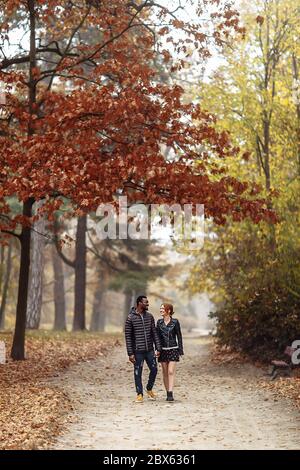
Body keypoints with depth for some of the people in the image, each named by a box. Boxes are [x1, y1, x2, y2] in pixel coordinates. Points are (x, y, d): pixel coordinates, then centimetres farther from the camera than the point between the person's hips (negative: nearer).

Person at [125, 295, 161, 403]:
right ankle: (139, 394, 15)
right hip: (138, 351, -4)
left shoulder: (150, 316, 7)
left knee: (154, 370, 5)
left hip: (149, 350, 4)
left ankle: (149, 390, 28)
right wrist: (130, 353, -11)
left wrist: (158, 348, 2)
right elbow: (128, 336, -7)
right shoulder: (130, 318, -8)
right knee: (138, 373, 3)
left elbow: (154, 333, 9)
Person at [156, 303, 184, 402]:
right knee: (165, 372, 6)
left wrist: (181, 350, 0)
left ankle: (170, 394, -16)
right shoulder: (159, 322, 4)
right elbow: (157, 336, 8)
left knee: (171, 371, -13)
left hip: (173, 349, -3)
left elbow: (179, 336, 1)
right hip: (163, 349, 3)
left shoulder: (175, 322, -3)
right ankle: (168, 393, 14)